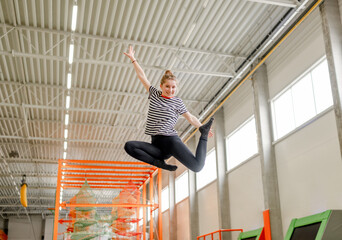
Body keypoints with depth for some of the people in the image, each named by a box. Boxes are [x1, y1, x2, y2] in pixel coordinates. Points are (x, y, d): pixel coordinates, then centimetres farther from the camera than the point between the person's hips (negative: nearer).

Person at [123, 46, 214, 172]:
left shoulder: (177, 101, 7)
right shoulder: (154, 94, 13)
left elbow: (190, 117, 15)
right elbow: (142, 76, 18)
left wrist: (202, 128, 8)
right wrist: (133, 59, 21)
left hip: (171, 141, -2)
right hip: (156, 144, 3)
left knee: (197, 166, -24)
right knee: (129, 146, -24)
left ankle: (203, 135, 3)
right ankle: (159, 163, -18)